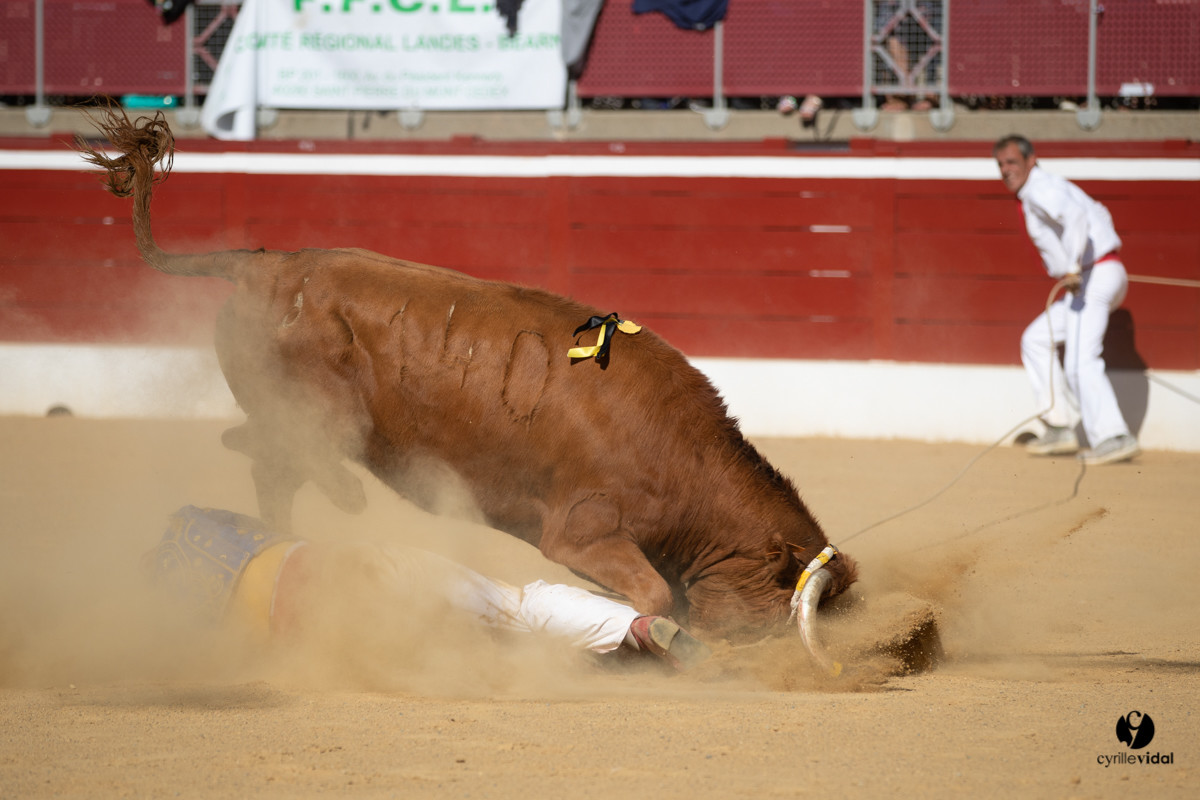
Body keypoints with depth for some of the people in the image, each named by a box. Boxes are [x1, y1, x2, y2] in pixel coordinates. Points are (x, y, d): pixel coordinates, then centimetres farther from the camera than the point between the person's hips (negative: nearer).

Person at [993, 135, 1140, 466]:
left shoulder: (1041, 190, -11)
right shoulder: (1040, 191, 20)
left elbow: (1076, 217, -31)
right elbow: (1098, 213, 31)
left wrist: (1074, 268, -37)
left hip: (1096, 277, -11)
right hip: (1088, 282, 11)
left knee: (1080, 361, -18)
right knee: (1036, 340, 16)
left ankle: (1113, 438, -24)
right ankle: (1060, 429, 14)